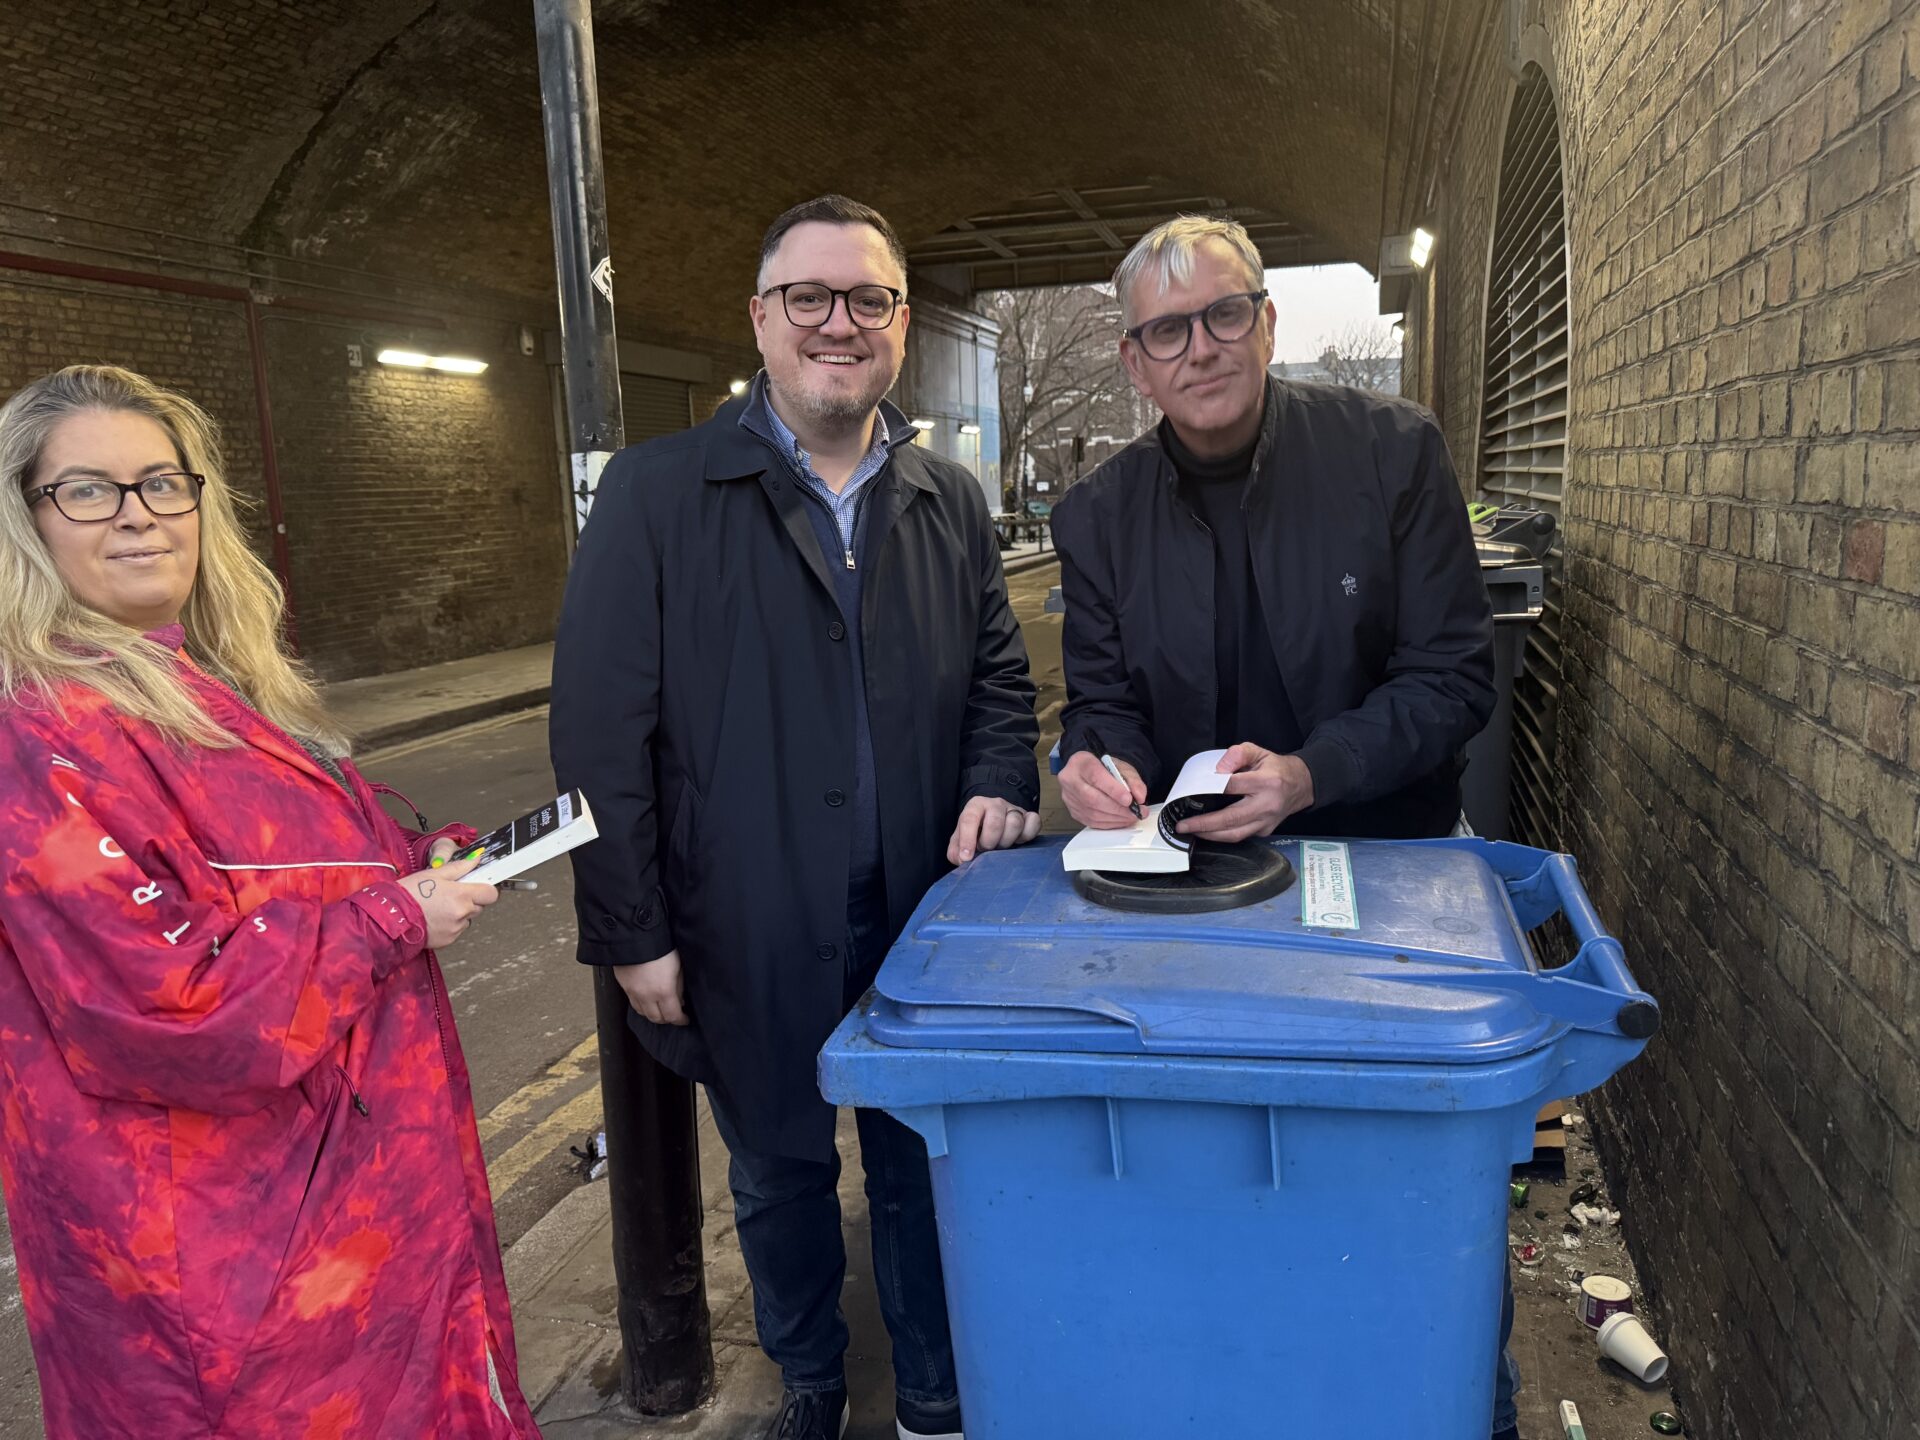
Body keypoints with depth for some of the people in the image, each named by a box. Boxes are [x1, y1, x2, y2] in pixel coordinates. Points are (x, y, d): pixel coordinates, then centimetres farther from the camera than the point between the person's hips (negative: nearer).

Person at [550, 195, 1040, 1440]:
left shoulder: (950, 502, 5)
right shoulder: (658, 494, -7)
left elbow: (998, 676, 14)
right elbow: (600, 731, -9)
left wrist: (999, 785, -7)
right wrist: (632, 935, -10)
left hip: (922, 917, 2)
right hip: (749, 938, -2)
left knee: (925, 1173, 17)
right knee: (781, 1178, 19)